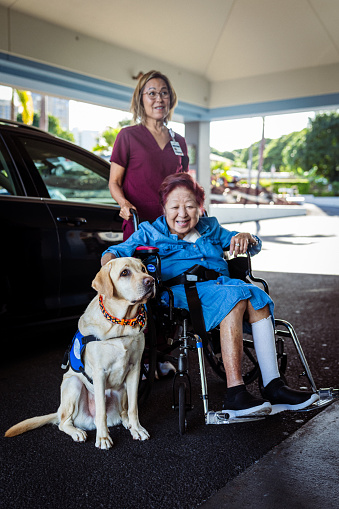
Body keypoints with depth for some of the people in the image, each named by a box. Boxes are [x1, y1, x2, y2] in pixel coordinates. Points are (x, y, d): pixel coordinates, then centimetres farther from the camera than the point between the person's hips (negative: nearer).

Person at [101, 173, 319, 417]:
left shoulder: (210, 229, 29)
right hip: (182, 291, -4)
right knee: (234, 297, -34)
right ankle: (235, 393, -40)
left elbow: (255, 246, 30)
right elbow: (117, 251, 7)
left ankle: (273, 386, -31)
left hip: (220, 283, 5)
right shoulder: (150, 232, 20)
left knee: (257, 297, -29)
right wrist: (109, 262, -17)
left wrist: (245, 237, 5)